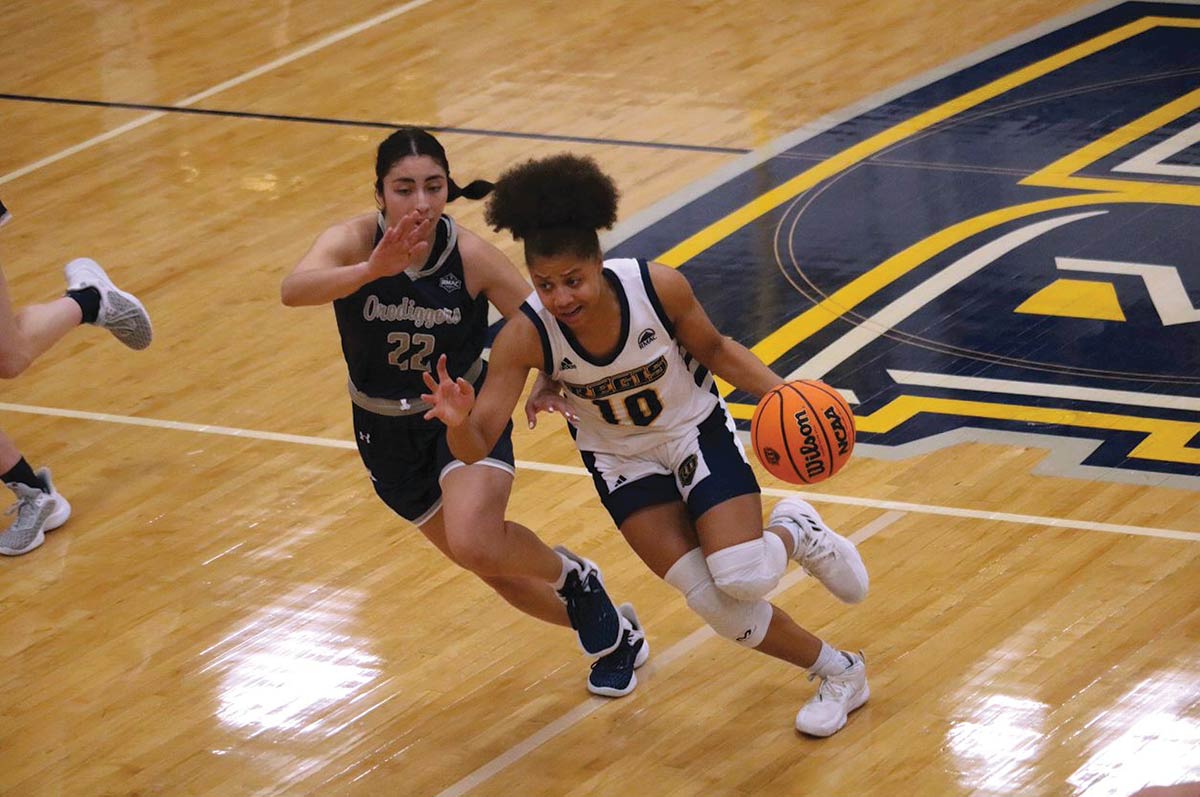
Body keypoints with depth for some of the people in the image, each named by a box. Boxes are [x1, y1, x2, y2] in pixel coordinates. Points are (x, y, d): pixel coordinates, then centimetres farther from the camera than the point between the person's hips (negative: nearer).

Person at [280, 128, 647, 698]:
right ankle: (614, 635, 39)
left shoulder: (471, 256, -21)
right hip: (387, 432, 3)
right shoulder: (354, 241, -21)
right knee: (490, 562, 14)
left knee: (474, 543, -29)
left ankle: (573, 577, 4)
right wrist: (371, 271, -58)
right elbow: (293, 290, -41)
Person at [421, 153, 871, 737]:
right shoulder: (526, 336, -28)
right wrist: (457, 421, -51)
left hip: (696, 431, -1)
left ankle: (797, 532, 16)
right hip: (621, 460, 1)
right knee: (712, 600, -12)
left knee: (742, 578, -22)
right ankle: (837, 673, 14)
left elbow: (715, 350, -7)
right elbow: (476, 447, -29)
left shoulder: (659, 288, -28)